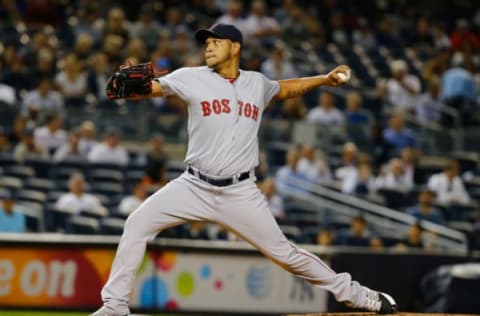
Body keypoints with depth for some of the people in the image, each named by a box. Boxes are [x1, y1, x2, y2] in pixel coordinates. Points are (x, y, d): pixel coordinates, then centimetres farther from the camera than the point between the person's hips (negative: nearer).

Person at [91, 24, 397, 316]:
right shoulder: (193, 78, -3)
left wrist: (324, 79, 18)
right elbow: (148, 88, -13)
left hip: (240, 193, 0)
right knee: (137, 225, -12)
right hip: (195, 187, 0)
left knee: (283, 251, 0)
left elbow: (283, 89, 28)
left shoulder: (257, 83, 7)